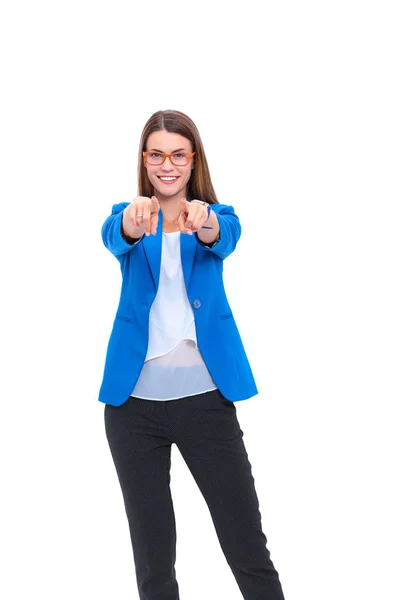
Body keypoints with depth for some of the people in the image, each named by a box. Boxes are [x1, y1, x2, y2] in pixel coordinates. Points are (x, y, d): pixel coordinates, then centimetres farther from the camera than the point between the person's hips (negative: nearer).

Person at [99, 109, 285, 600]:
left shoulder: (217, 216, 6)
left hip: (204, 394, 0)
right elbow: (113, 237, -18)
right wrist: (133, 222, -43)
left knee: (248, 547, 0)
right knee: (152, 556, 9)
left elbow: (225, 239, -19)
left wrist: (203, 222, -43)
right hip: (135, 398, 1)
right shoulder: (128, 215, 6)